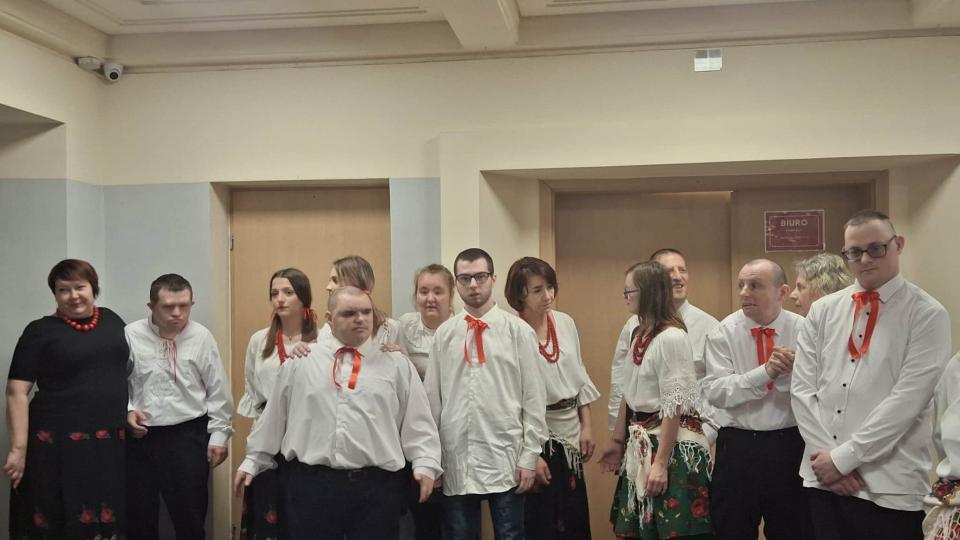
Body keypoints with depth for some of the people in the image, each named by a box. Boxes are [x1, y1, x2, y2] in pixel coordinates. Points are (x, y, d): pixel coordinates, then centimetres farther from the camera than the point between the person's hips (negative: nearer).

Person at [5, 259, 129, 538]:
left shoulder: (112, 320, 10)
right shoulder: (40, 331, -2)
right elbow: (16, 393, -7)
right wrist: (18, 448, -13)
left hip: (111, 441, 4)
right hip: (60, 444, -4)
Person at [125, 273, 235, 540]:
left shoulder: (201, 337, -6)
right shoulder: (131, 335, -5)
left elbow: (218, 391, 0)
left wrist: (218, 436, 0)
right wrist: (127, 410, -9)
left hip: (188, 436, -1)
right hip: (140, 436, 1)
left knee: (190, 516, 8)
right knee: (139, 514, 13)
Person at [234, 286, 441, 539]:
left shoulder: (396, 364, 7)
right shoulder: (300, 361, 7)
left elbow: (417, 421, 5)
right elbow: (274, 417, 13)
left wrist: (425, 464, -5)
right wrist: (253, 461, 16)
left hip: (377, 485, 0)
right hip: (310, 483, 0)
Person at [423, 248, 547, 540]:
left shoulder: (518, 331, -3)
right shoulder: (444, 334, 3)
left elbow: (534, 397, -2)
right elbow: (432, 398, 6)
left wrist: (530, 455, -4)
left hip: (505, 460, -2)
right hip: (455, 461, 2)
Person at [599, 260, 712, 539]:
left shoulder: (672, 337, -17)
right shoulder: (639, 334, 10)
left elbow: (674, 406, -19)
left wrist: (661, 462, -20)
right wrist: (618, 440, 18)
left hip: (673, 446, -8)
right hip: (641, 444, 8)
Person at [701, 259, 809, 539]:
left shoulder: (803, 330, -2)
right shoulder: (724, 332, -3)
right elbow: (714, 391, -14)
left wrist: (793, 371, -27)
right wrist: (765, 372, -23)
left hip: (791, 446, 0)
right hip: (738, 447, 0)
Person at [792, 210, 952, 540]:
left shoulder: (927, 315, -5)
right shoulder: (823, 311, 8)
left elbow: (906, 400, -13)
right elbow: (802, 389, 4)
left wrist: (843, 457, -13)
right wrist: (827, 455, -7)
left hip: (890, 489, -4)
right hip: (822, 478, 4)